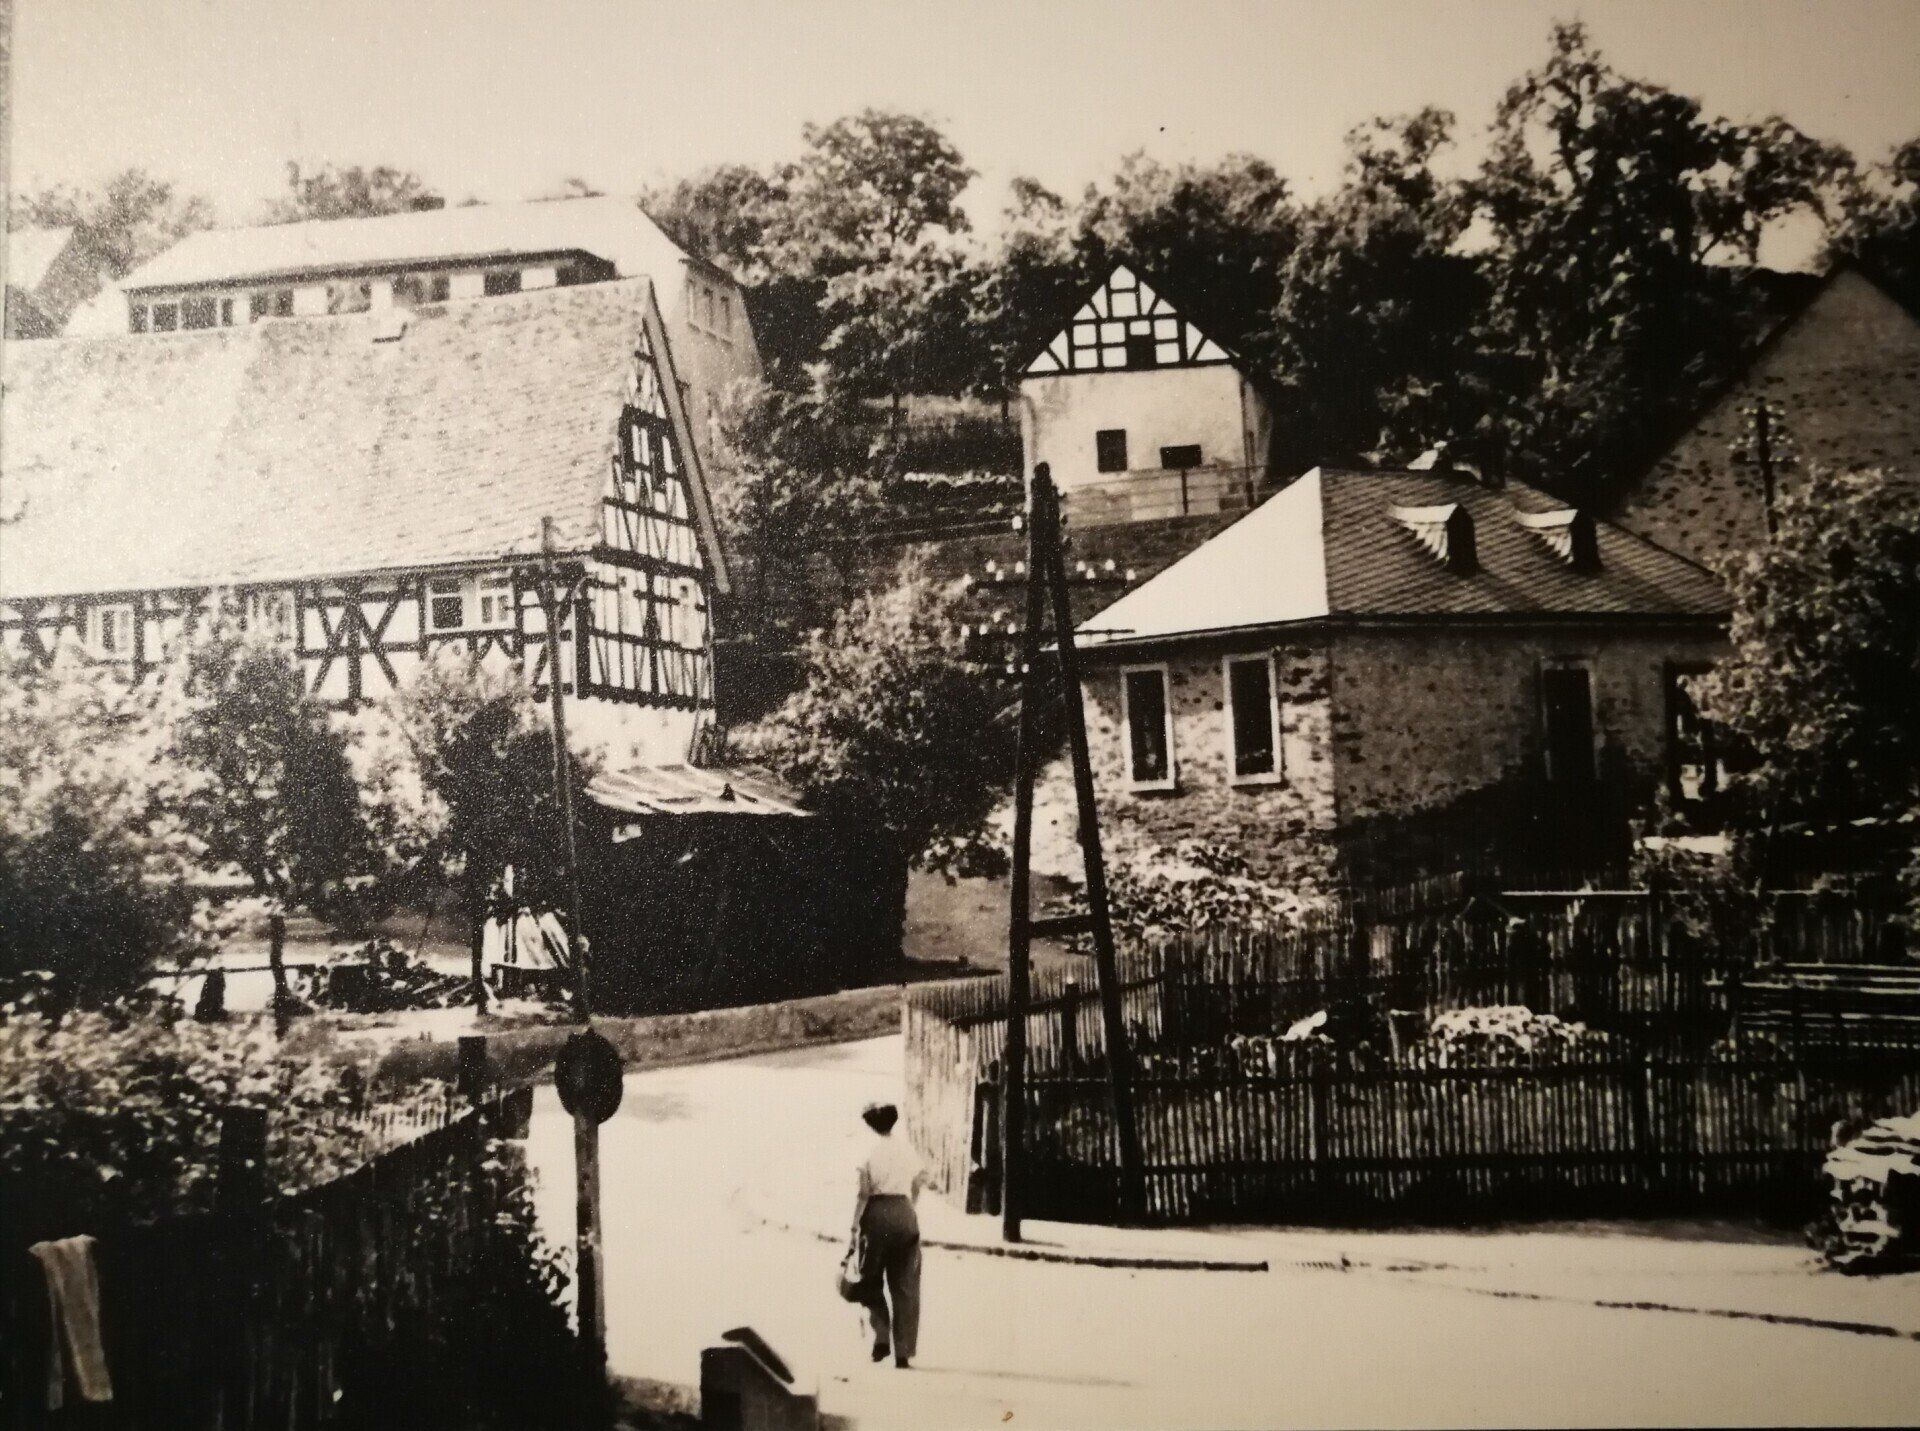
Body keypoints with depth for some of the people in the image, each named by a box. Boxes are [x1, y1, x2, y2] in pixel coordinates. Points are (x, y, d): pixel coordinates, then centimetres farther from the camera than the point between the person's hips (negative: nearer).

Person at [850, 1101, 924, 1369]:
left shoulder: (869, 1149, -4)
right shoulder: (905, 1148, 6)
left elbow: (863, 1193, -8)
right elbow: (919, 1183, 9)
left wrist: (855, 1225, -4)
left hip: (877, 1214, -3)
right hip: (905, 1216, 3)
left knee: (871, 1281, 13)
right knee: (905, 1286, 6)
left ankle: (882, 1337, -3)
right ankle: (903, 1352, 4)